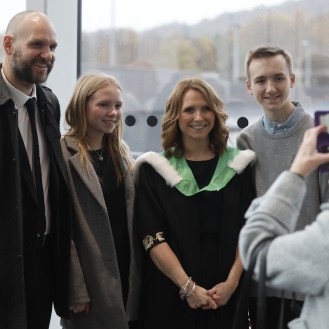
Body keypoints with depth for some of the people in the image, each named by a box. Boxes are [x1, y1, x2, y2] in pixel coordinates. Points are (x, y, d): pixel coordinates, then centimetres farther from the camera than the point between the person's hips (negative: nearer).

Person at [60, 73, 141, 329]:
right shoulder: (64, 155, -11)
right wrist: (76, 291, -17)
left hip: (127, 276, 6)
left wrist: (138, 275, 8)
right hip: (92, 282, -6)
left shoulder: (121, 152, 11)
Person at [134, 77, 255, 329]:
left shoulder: (238, 165, 6)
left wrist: (232, 282, -10)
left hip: (226, 294, 2)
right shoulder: (154, 169, 1)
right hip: (170, 295, -1)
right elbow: (152, 236, -7)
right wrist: (187, 286, -16)